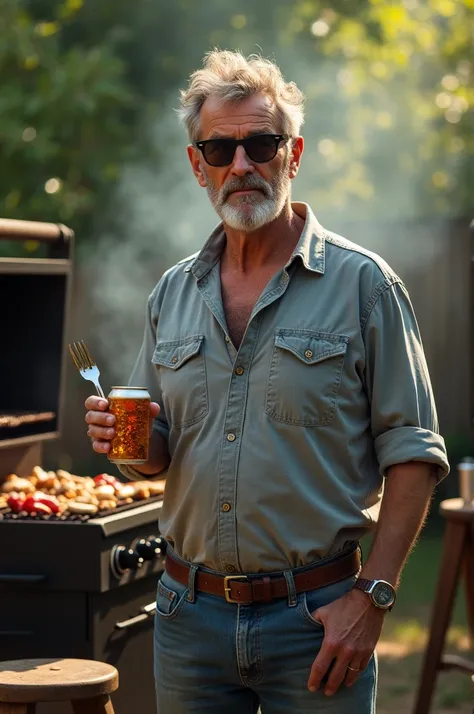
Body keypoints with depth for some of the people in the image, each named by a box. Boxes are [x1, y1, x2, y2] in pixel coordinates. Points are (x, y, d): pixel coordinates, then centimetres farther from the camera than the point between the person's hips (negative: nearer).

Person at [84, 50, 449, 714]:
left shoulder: (362, 283, -4)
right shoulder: (173, 293, 10)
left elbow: (412, 453, -7)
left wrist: (372, 596, -15)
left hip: (316, 618, -4)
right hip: (190, 611, 4)